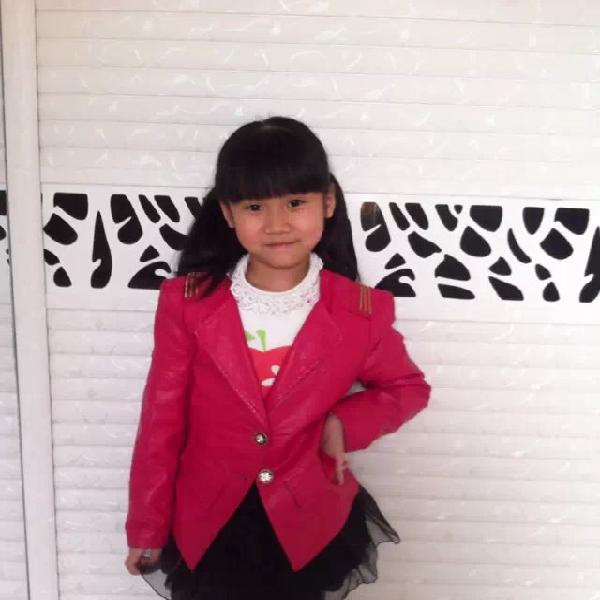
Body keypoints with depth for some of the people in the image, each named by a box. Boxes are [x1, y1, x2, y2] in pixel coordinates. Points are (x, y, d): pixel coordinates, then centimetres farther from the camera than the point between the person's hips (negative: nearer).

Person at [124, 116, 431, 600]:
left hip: (309, 525, 0)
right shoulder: (188, 303, -14)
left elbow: (407, 388, 4)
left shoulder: (360, 312, -14)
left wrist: (345, 424, -14)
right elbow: (161, 423, -6)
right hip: (207, 523, 0)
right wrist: (147, 527, 1)